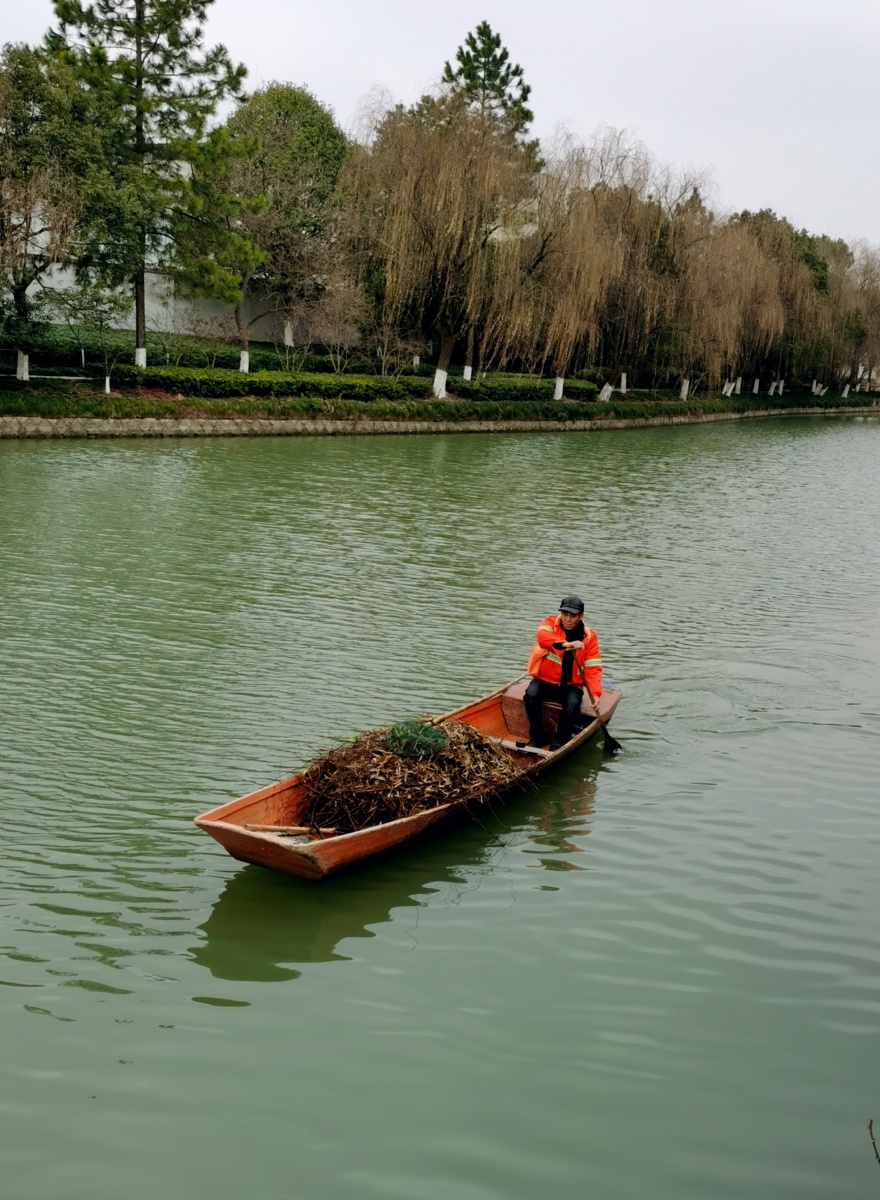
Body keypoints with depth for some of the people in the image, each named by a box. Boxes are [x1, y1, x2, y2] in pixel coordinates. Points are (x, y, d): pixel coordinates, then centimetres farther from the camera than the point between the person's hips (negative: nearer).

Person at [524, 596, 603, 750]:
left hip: (571, 685, 0)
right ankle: (538, 737, -12)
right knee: (531, 694, -30)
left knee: (573, 702, -31)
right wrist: (565, 644, -51)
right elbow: (542, 636, -32)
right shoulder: (550, 623, -6)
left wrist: (594, 694, -24)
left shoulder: (589, 636, -2)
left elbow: (593, 668, -8)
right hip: (545, 680, 0)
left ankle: (558, 744, -24)